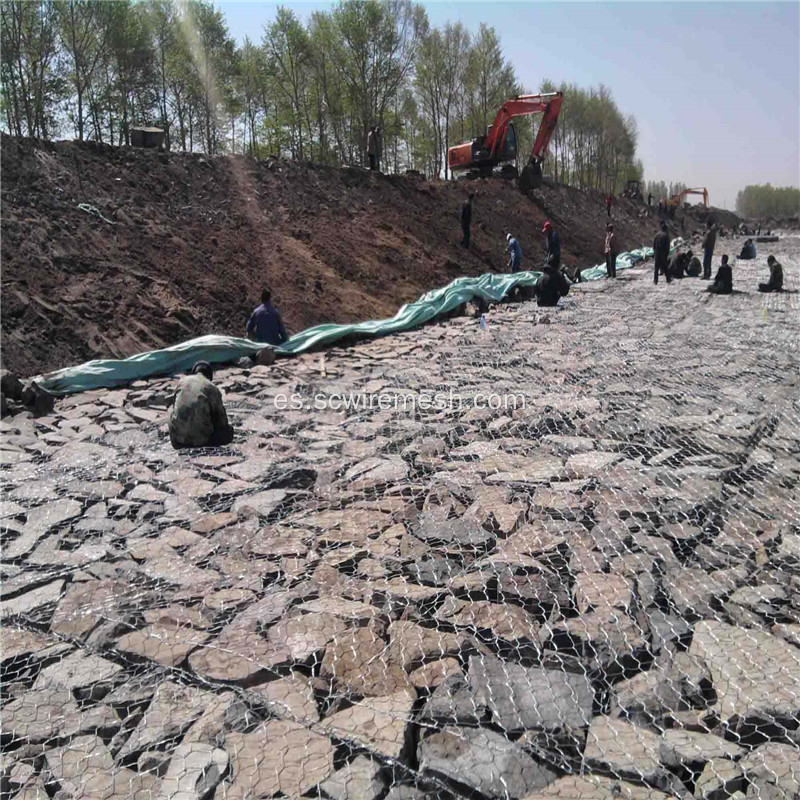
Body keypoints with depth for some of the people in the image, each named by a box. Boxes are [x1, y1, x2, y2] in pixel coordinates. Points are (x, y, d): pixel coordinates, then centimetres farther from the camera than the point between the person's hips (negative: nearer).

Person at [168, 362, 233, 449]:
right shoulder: (212, 388, 3)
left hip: (178, 435, 5)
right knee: (228, 432, 17)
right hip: (200, 436, -5)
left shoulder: (182, 381, 13)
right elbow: (220, 415, 6)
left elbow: (175, 406, 21)